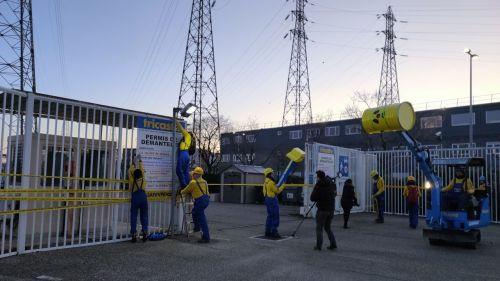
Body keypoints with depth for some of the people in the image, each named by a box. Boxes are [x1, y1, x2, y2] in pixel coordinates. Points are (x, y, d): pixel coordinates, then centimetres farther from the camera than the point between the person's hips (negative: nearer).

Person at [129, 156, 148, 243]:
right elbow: (142, 169, 23)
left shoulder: (132, 180, 6)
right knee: (144, 216, 7)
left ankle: (134, 235, -1)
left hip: (135, 197, -1)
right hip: (143, 197, 1)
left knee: (133, 217, 3)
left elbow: (130, 171, 22)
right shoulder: (143, 178, 8)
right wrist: (140, 160, 37)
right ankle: (145, 233, 1)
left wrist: (133, 163, 37)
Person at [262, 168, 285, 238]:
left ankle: (268, 232, 17)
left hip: (267, 199, 10)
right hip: (272, 199, -10)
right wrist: (283, 186, 1)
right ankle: (274, 232, -9)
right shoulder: (271, 182, -17)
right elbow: (277, 191, -13)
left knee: (270, 216, 14)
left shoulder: (266, 182, 14)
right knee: (275, 216, -8)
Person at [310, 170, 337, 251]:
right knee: (328, 227, 18)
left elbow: (312, 198, -11)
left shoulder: (318, 185, -12)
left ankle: (319, 245, 4)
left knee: (319, 228, 5)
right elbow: (335, 194, 19)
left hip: (322, 210, -6)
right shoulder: (332, 184, 5)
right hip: (331, 209, 6)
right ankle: (333, 244, 13)